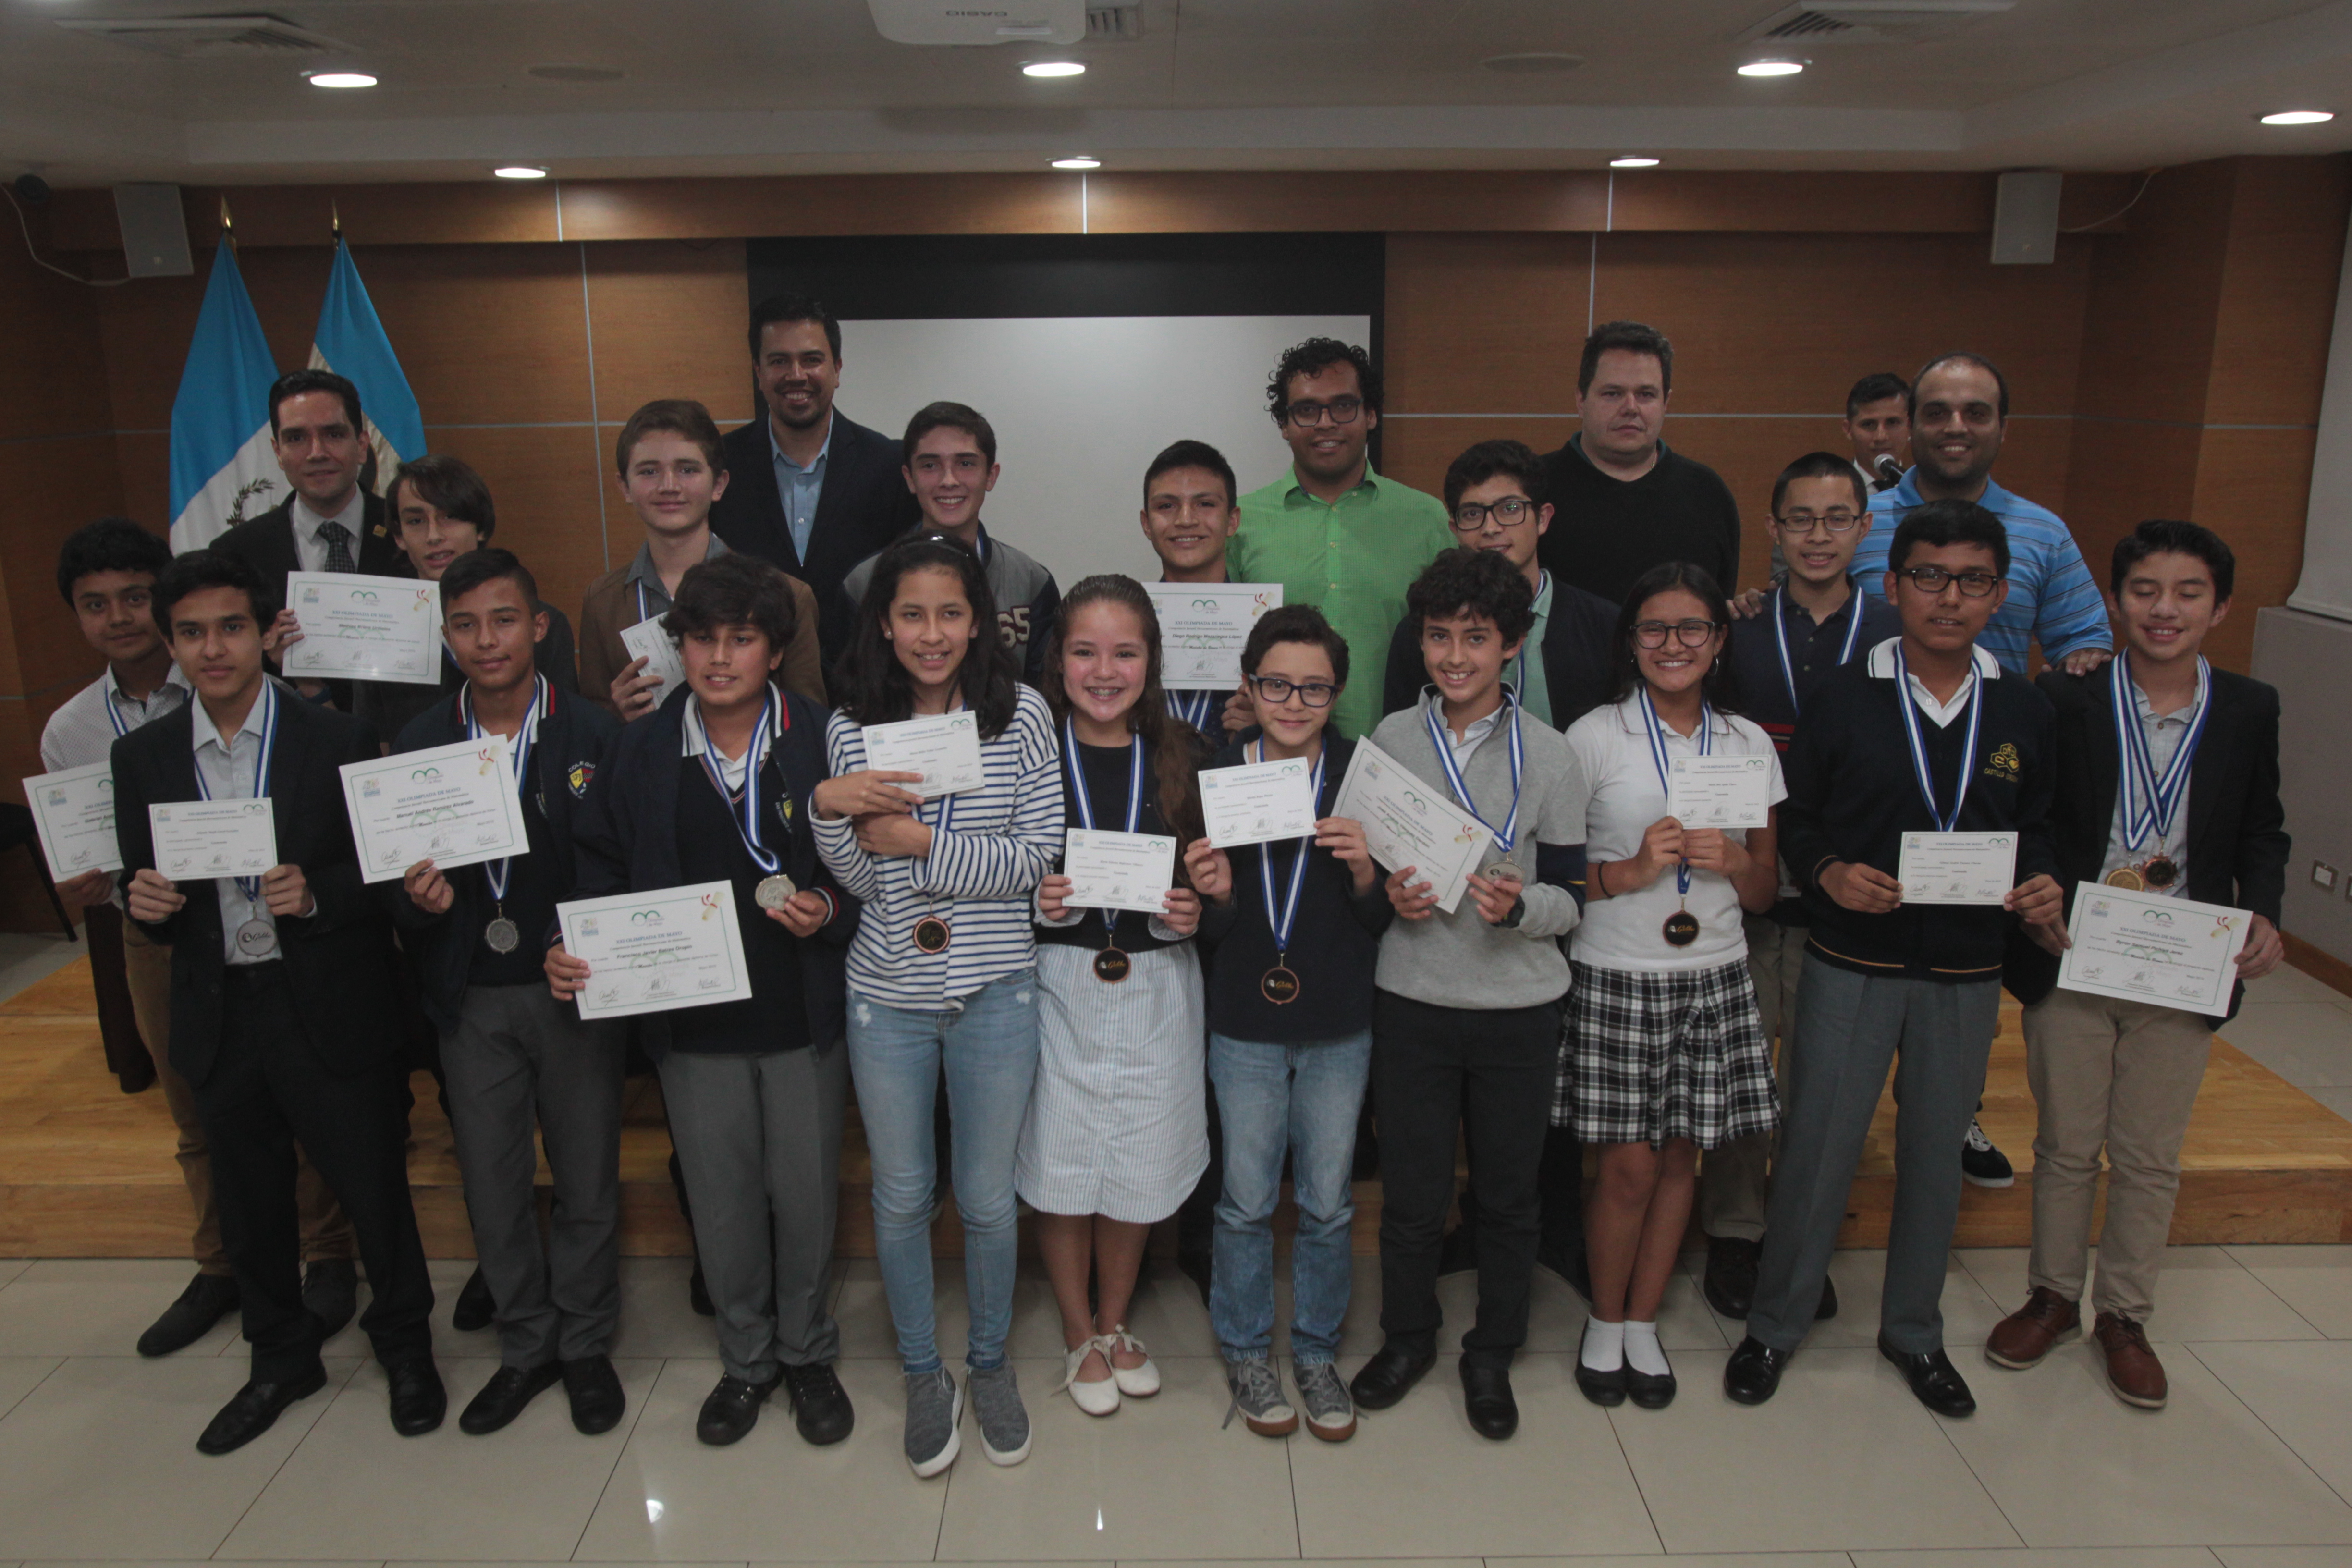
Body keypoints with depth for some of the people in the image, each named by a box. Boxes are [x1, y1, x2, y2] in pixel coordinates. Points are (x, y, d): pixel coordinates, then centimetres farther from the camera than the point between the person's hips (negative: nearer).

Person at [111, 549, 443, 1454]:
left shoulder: (336, 742, -8)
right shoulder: (142, 758, 3)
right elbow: (144, 890, 9)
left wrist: (317, 895, -24)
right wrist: (145, 904, -13)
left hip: (330, 1012, -4)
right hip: (218, 1018, 4)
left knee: (372, 1188, 7)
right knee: (248, 1202, 18)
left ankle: (404, 1345, 31)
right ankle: (281, 1359, 39)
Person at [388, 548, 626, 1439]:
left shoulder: (594, 734, -7)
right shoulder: (416, 744, 2)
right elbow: (396, 878, 5)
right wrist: (416, 898, -17)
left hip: (571, 992, -2)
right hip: (470, 1002, 3)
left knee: (588, 1181, 10)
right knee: (492, 1187, 13)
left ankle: (585, 1344, 31)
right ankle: (526, 1345, 34)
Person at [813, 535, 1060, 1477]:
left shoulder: (1020, 716, -5)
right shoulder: (852, 727, 0)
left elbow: (1037, 858, -10)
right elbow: (858, 879, -1)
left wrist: (923, 843, -17)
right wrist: (830, 808, -19)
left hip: (995, 991, -1)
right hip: (888, 994, 2)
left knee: (989, 1198, 12)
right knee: (901, 1197, 14)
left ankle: (990, 1363, 36)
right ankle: (924, 1377, 35)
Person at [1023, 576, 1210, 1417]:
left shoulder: (1181, 753, 1)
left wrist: (1193, 912, -12)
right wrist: (1036, 904, -20)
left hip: (1155, 986, 2)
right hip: (1057, 984, -2)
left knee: (1140, 1160, 11)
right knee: (1061, 1162, 7)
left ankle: (1115, 1322, 36)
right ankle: (1080, 1335, 32)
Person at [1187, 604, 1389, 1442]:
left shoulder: (1360, 776, -6)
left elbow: (1386, 918, -2)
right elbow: (1209, 930, -1)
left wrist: (1365, 875, -22)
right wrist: (1215, 897, -22)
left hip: (1339, 1027, 0)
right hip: (1245, 1025, 0)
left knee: (1328, 1204, 13)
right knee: (1246, 1202, 11)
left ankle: (1317, 1353, 33)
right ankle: (1246, 1351, 32)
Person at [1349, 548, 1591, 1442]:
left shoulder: (1549, 757, -4)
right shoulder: (1389, 740, 1)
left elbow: (1572, 899, -2)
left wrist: (1517, 905, -22)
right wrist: (1389, 894, -12)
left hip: (1519, 1008, -1)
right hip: (1412, 1001, 1)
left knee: (1509, 1193, 12)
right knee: (1412, 1190, 10)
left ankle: (1492, 1353, 34)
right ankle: (1407, 1336, 35)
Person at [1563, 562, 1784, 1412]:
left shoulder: (1749, 743, 7)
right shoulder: (1593, 737, -4)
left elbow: (1766, 889, 12)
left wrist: (1731, 859, -9)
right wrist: (1629, 872, -19)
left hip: (1714, 977, 3)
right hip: (1616, 977, -3)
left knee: (1681, 1155, 9)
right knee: (1629, 1165, 1)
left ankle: (1644, 1323, 29)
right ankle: (1605, 1323, 24)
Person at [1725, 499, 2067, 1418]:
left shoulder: (2023, 713, 3)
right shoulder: (1842, 698, -5)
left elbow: (2035, 828, 11)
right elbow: (1793, 817, -1)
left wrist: (2043, 887, -9)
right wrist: (1828, 873, -19)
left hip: (1966, 974, 3)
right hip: (1850, 966, -3)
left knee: (1935, 1153, 15)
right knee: (1816, 1148, 3)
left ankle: (1913, 1330, 34)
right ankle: (1775, 1324, 23)